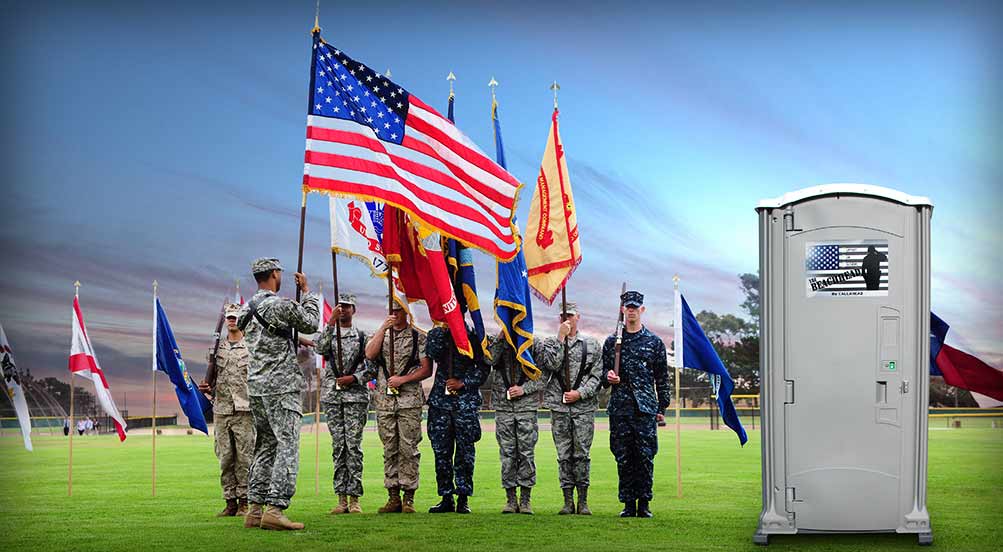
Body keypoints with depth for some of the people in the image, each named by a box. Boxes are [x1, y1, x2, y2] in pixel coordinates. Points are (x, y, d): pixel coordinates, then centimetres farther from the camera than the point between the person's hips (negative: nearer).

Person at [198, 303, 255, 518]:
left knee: (244, 457, -4)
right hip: (221, 410, 4)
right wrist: (207, 388, 1)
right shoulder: (216, 347, 14)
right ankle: (230, 502, 10)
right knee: (225, 458, 4)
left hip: (244, 411, -4)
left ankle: (244, 502, 2)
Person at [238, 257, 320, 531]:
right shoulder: (280, 305, -12)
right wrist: (307, 292, 12)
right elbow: (311, 324, 2)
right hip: (281, 387, -8)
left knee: (265, 447, 13)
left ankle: (255, 509, 11)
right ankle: (275, 509, -16)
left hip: (256, 387, 8)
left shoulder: (248, 309, 13)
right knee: (287, 446, -8)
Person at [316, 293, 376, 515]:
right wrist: (331, 323, -17)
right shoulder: (329, 333, 13)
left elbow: (372, 367, 3)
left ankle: (354, 498, -5)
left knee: (353, 446, -6)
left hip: (356, 396, -2)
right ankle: (341, 499, 4)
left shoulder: (363, 336, 8)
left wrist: (353, 378, -12)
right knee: (338, 446, 2)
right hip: (332, 396, 2)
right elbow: (321, 349, -11)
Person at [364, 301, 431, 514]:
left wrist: (403, 379, -12)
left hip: (409, 400, -3)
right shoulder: (380, 335, 15)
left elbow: (426, 370, 0)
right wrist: (383, 327, -9)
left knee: (408, 448, -5)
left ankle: (408, 498, -1)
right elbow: (370, 355, -5)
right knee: (389, 450, 5)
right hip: (384, 400, 3)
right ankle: (393, 497, 9)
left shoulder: (418, 337, 5)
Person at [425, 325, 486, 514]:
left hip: (466, 401, -3)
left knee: (465, 450, -2)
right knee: (441, 450, 4)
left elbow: (483, 367, 0)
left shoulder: (473, 335, 2)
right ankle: (446, 498, 11)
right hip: (440, 399, 3)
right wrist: (442, 330, -12)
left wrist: (463, 383, -10)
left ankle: (463, 499, 4)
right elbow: (432, 354, -9)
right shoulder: (436, 333, 10)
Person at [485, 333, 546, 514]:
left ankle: (525, 499, 5)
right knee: (507, 453, 3)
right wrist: (501, 336, -14)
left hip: (527, 406, -1)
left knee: (526, 453, -1)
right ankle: (511, 499, 9)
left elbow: (543, 377, 1)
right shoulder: (497, 341, 8)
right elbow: (490, 360, -12)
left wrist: (524, 389, -11)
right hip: (503, 406, 1)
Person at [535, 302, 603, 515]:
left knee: (582, 454, -1)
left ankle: (583, 501, 5)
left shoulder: (592, 345, 9)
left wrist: (579, 393, -9)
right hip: (559, 407, 1)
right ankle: (568, 501, 7)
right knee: (564, 455, 2)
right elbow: (552, 364, -10)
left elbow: (597, 376, 3)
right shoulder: (549, 343, 9)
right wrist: (561, 338, -9)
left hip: (584, 407, 0)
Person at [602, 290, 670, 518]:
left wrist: (662, 408, 5)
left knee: (645, 457, -2)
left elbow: (662, 379, 9)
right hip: (620, 408, 1)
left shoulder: (654, 342, 7)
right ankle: (628, 505, 9)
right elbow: (603, 373, 17)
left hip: (646, 408, -1)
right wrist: (608, 377, -7)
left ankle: (644, 505, 6)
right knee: (624, 458, 2)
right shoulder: (611, 342, 10)